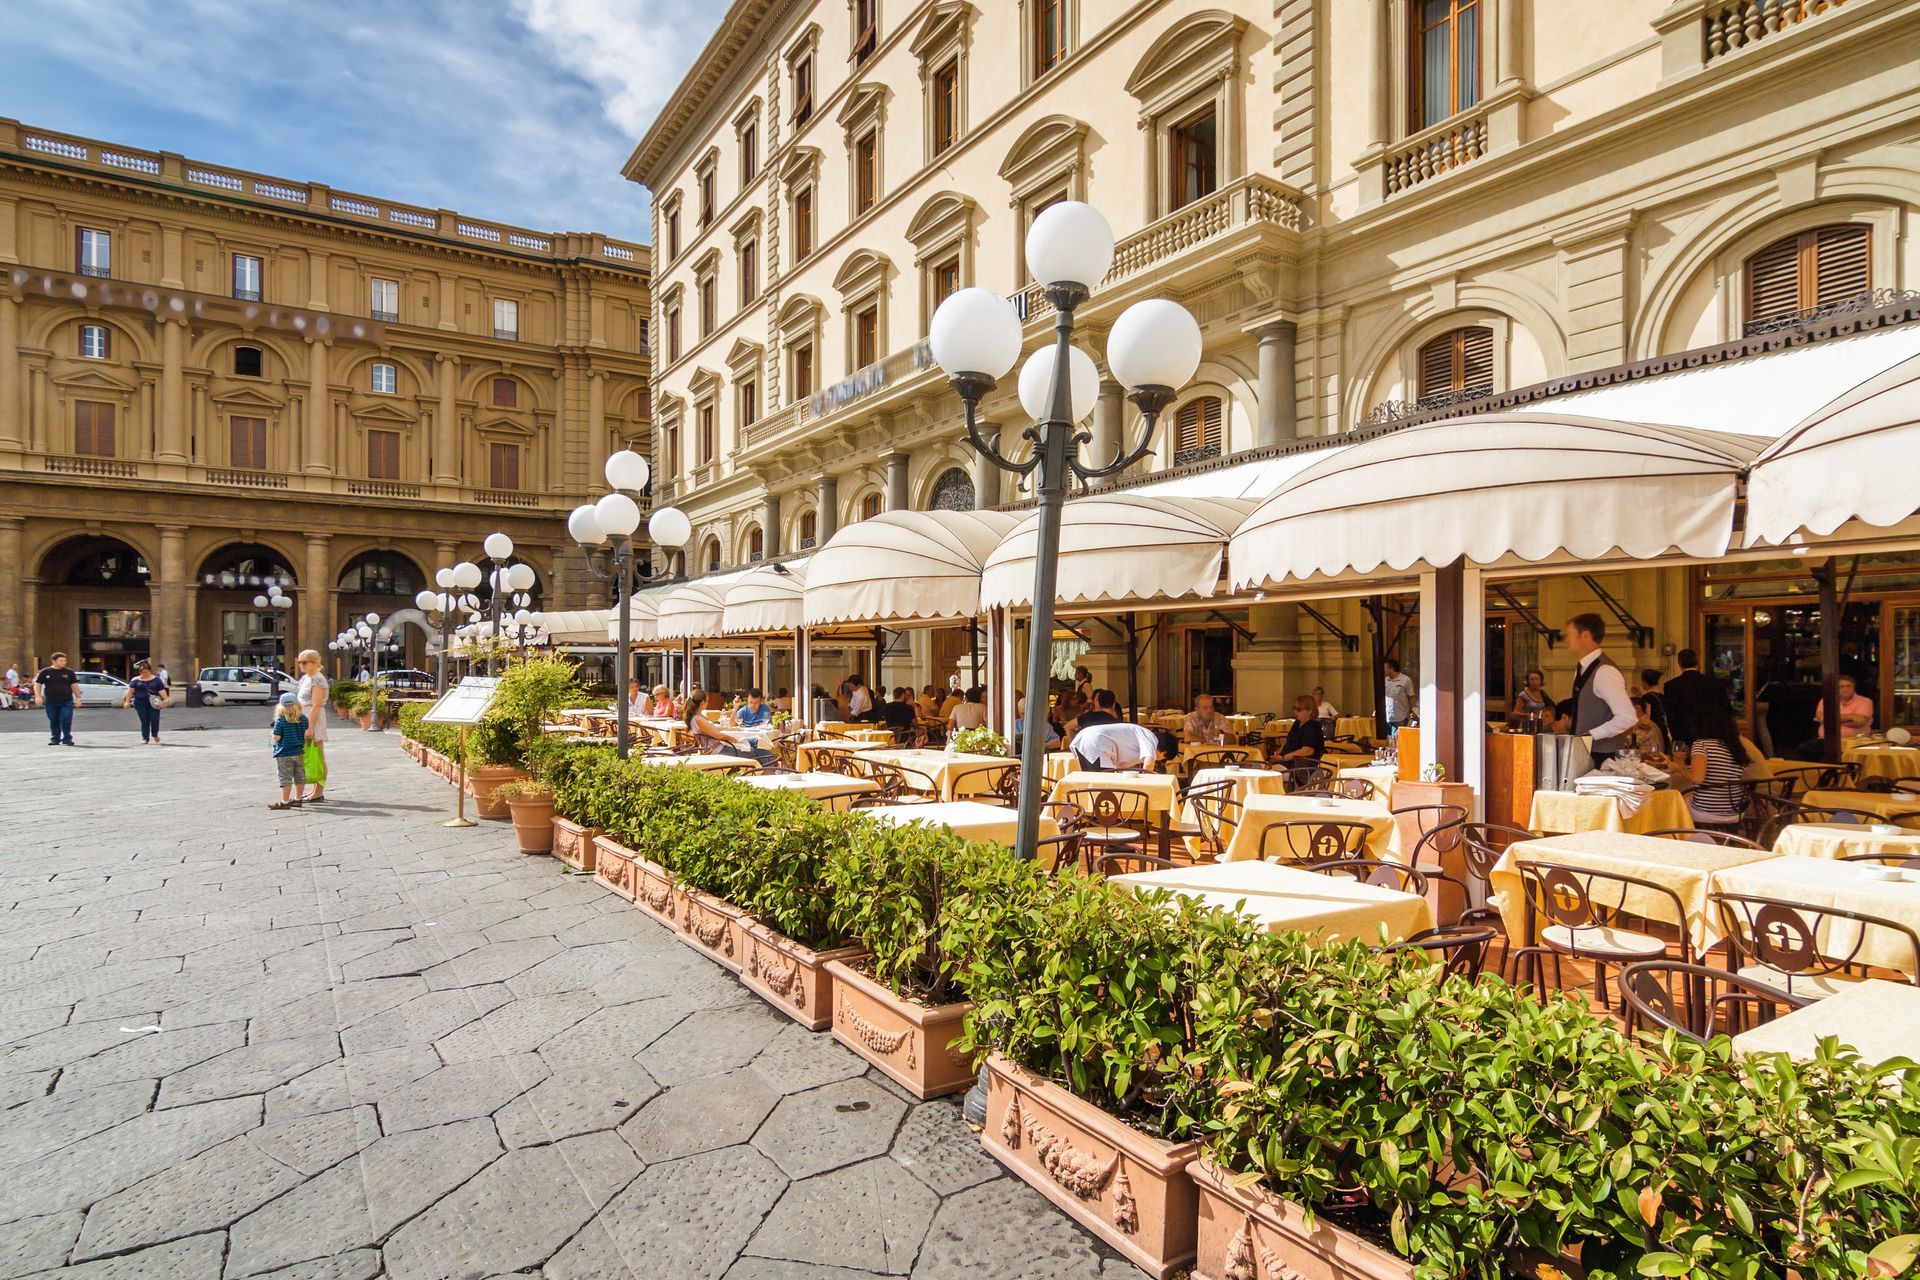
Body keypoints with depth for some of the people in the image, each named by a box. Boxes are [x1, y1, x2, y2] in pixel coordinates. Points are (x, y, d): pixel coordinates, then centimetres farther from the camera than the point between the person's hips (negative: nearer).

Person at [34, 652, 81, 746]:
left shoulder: (69, 672, 5)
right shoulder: (45, 672, 4)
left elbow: (74, 685, 8)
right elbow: (37, 684, 7)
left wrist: (77, 698, 2)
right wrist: (38, 696, -6)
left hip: (67, 701, -1)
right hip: (50, 702, 1)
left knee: (66, 721, -8)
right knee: (53, 722, 9)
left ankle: (67, 739, 1)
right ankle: (55, 739, 19)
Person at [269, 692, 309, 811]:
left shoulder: (280, 721, -15)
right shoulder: (303, 719, -1)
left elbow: (276, 737, -17)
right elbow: (306, 734, 5)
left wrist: (272, 733, 3)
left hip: (284, 754, -5)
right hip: (299, 752, 5)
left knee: (285, 778, 1)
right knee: (300, 776, 12)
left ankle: (285, 801, 6)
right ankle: (297, 798, 22)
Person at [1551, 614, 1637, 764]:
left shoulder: (1604, 671, -18)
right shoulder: (1581, 669, 9)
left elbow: (1628, 717, -23)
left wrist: (1589, 735, -20)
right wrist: (1570, 725, 5)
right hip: (1581, 752, 8)